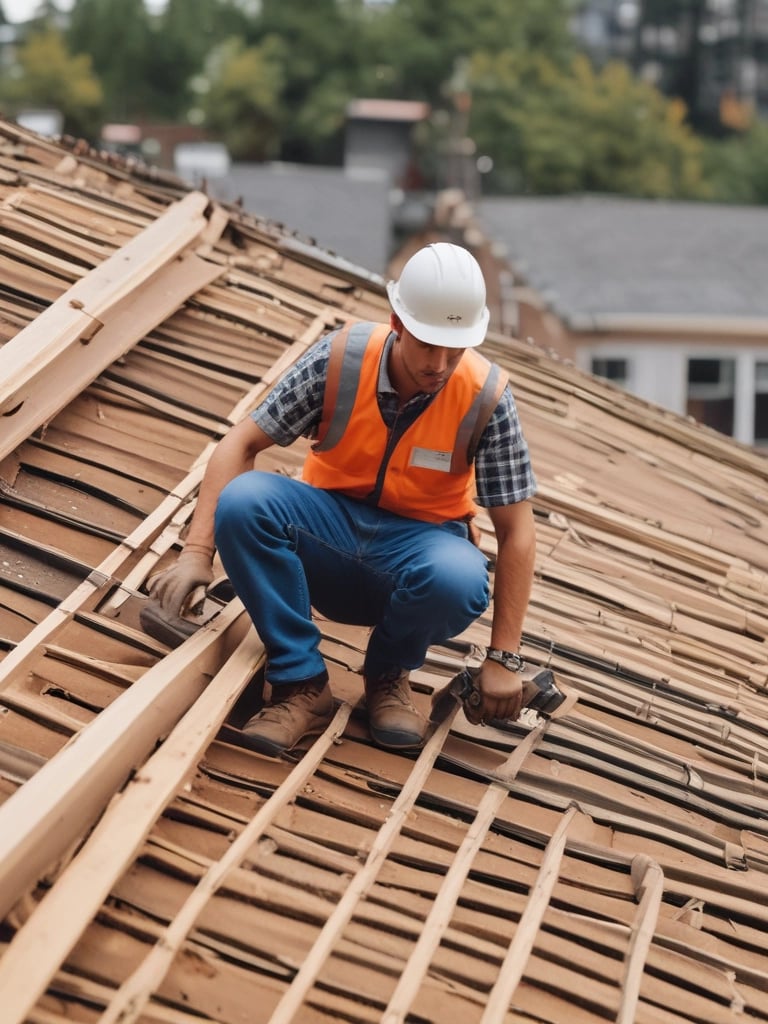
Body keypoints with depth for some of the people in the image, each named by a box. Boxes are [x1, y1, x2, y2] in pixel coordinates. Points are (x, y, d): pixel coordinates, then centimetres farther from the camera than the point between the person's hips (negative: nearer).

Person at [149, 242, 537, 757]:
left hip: (419, 542, -1)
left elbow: (516, 530, -11)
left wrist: (505, 657, -14)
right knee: (243, 500, -29)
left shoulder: (487, 397, -17)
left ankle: (389, 674, -3)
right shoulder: (342, 357, -16)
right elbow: (240, 443, -12)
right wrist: (197, 551, -23)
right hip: (332, 526, 1)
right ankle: (303, 685, -18)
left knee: (459, 579, -37)